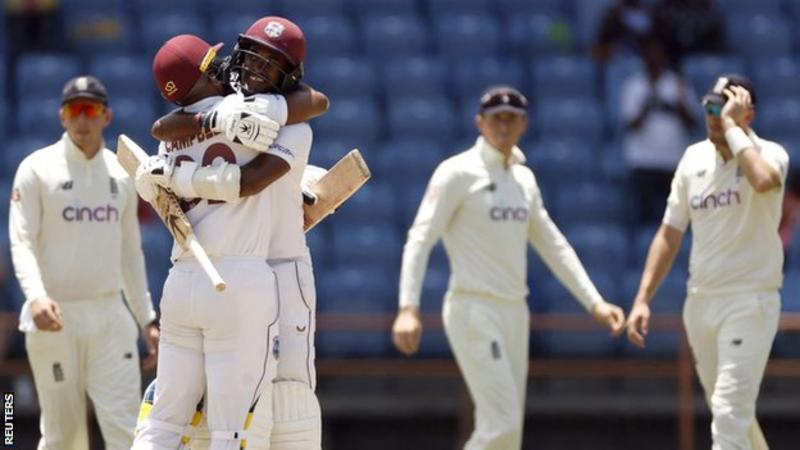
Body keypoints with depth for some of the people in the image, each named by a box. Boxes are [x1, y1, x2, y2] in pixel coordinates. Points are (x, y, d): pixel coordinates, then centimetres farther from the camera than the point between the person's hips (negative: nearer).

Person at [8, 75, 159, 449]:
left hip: (110, 316, 3)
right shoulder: (37, 169, -2)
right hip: (54, 319, -3)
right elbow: (22, 243, -11)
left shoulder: (120, 173, 12)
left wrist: (146, 319, 16)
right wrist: (36, 296, -29)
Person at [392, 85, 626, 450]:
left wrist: (593, 302, 13)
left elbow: (552, 245, 21)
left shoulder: (524, 178, 15)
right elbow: (420, 239, -15)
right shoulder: (459, 172, -7)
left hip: (514, 312, 8)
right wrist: (409, 308, -27)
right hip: (475, 311, -8)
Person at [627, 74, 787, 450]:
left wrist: (732, 125, -26)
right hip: (700, 303, 7)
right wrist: (643, 299, 6)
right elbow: (670, 234, 12)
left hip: (750, 302, -7)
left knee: (730, 413, -15)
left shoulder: (768, 154, -10)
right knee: (729, 411, 16)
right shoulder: (695, 159, 8)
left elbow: (764, 180, -37)